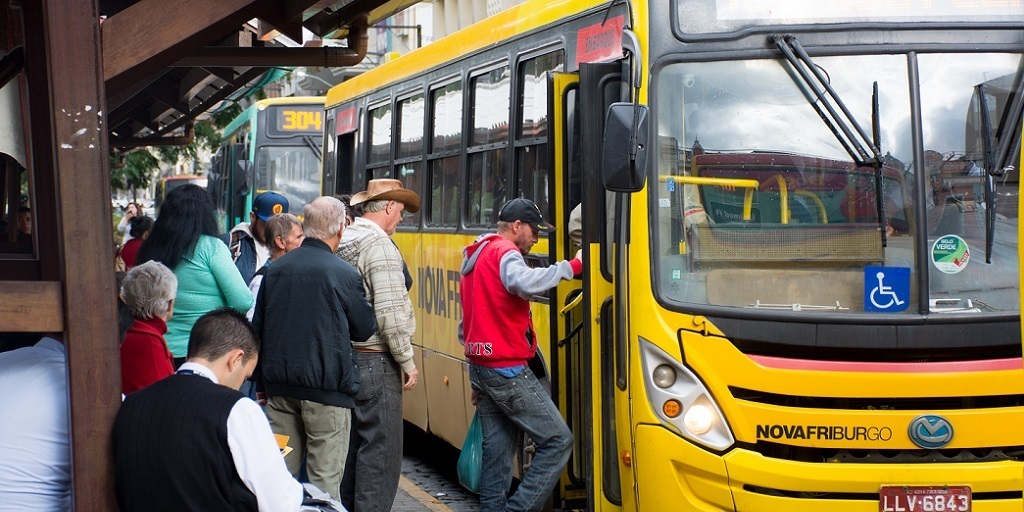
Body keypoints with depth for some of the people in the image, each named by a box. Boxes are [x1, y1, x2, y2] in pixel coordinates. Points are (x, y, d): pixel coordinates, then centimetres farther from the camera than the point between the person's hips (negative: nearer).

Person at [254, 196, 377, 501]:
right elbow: (365, 329, -1)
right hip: (326, 385, -5)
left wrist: (264, 378, 19)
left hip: (280, 386, 5)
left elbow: (258, 328, 10)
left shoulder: (275, 269, 5)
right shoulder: (343, 274, -10)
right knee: (325, 478, -1)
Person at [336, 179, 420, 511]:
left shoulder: (342, 242, 10)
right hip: (376, 362, -9)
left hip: (344, 356, 9)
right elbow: (390, 313, -20)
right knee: (381, 449, -5)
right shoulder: (379, 245, -15)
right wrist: (407, 361, -13)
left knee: (351, 443, 16)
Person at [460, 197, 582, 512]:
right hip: (508, 370, -10)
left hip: (480, 366, 10)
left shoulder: (475, 257, 20)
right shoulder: (505, 253, -10)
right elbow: (525, 283, -35)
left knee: (497, 451, 12)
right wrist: (570, 266, -25)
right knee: (558, 441, -6)